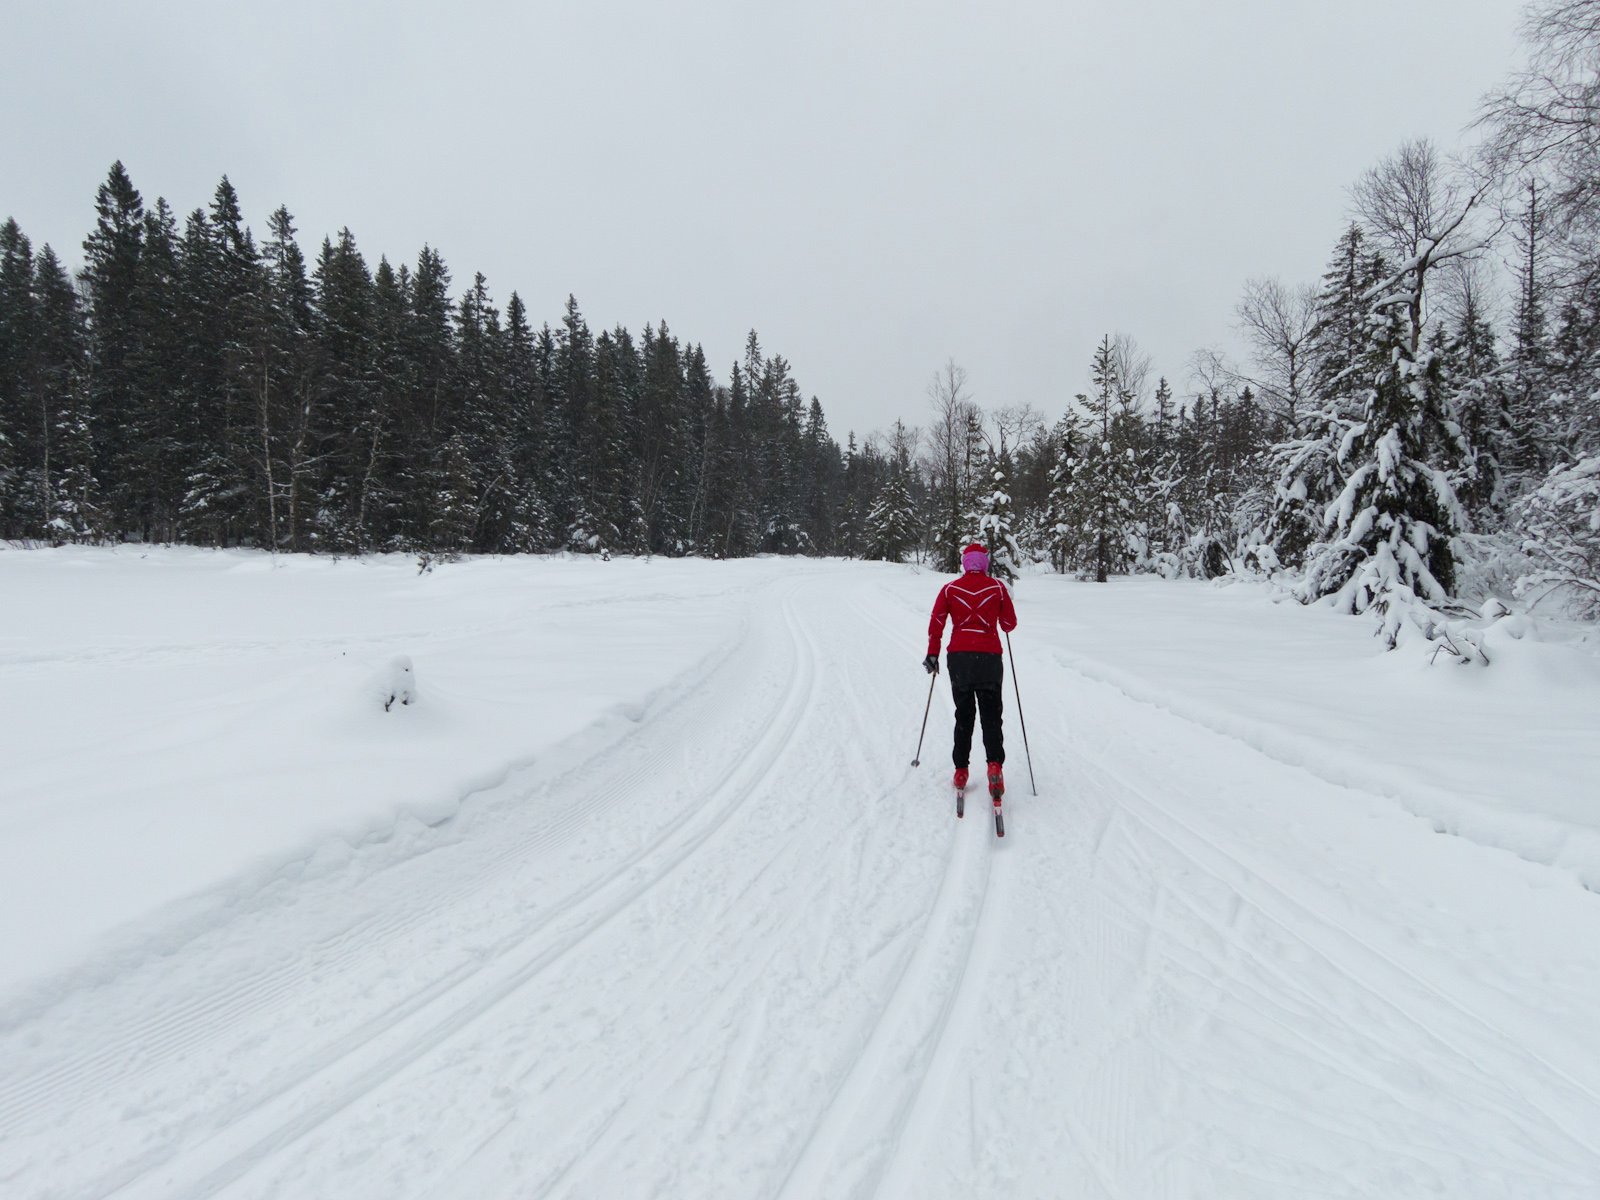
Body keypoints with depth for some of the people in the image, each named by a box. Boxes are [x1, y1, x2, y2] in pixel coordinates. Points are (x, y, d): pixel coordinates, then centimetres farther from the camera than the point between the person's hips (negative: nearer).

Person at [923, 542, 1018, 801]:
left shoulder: (950, 589, 3)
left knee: (963, 715, 14)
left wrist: (932, 655, 8)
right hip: (989, 657, -1)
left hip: (959, 658, 1)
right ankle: (995, 764, -17)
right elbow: (1010, 624, 6)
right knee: (991, 714, 5)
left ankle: (961, 770, 13)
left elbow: (936, 624, -1)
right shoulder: (997, 587, 2)